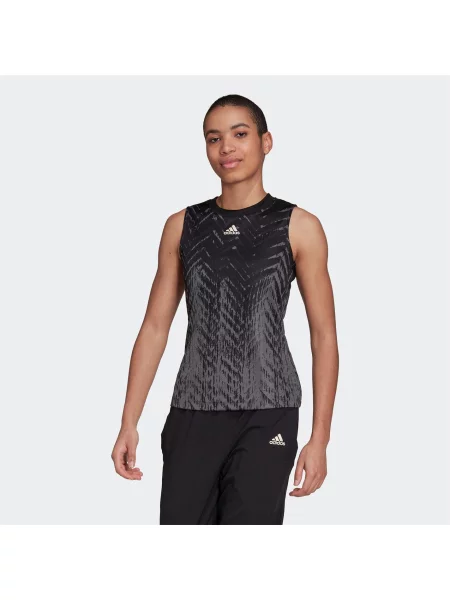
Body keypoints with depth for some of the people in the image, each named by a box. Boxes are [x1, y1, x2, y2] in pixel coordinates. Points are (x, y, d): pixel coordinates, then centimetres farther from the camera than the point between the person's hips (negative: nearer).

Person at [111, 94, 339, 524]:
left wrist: (320, 439, -4)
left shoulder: (299, 227, 1)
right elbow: (155, 327, 10)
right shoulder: (182, 227, 9)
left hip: (266, 414, -2)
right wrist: (129, 424, 4)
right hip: (193, 411, 3)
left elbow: (324, 336, 1)